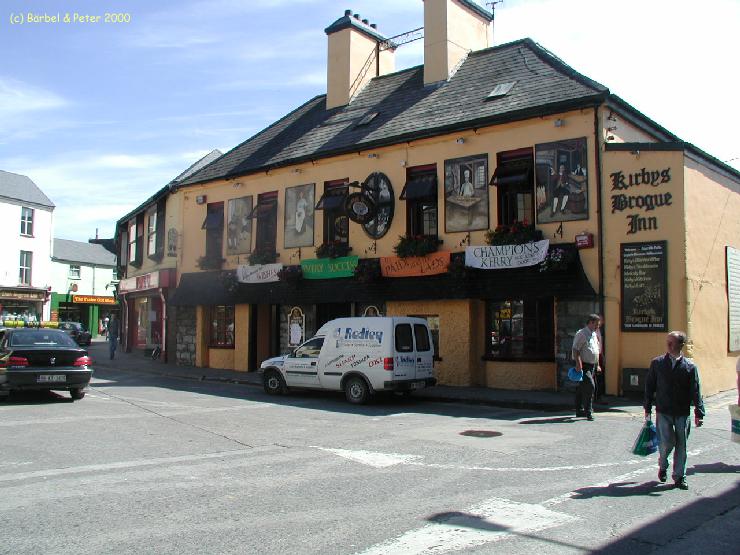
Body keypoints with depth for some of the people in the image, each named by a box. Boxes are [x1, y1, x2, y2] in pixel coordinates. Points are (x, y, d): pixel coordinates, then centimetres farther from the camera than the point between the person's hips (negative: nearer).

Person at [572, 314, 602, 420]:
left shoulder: (595, 335, 17)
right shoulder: (581, 334, -11)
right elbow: (575, 350, -17)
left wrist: (597, 365, 23)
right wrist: (578, 364, -24)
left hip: (592, 366, 8)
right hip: (584, 365, -8)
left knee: (582, 388, 13)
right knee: (590, 386, -17)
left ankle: (579, 411, 21)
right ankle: (588, 411, -11)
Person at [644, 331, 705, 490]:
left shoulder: (690, 367, -1)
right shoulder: (657, 363, 1)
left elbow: (696, 392, -1)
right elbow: (649, 386, 6)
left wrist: (699, 413, -7)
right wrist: (647, 409, 5)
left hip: (683, 413, 1)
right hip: (663, 411, 0)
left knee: (681, 445, 6)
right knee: (666, 442, -7)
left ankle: (679, 477, 21)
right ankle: (663, 466, 23)